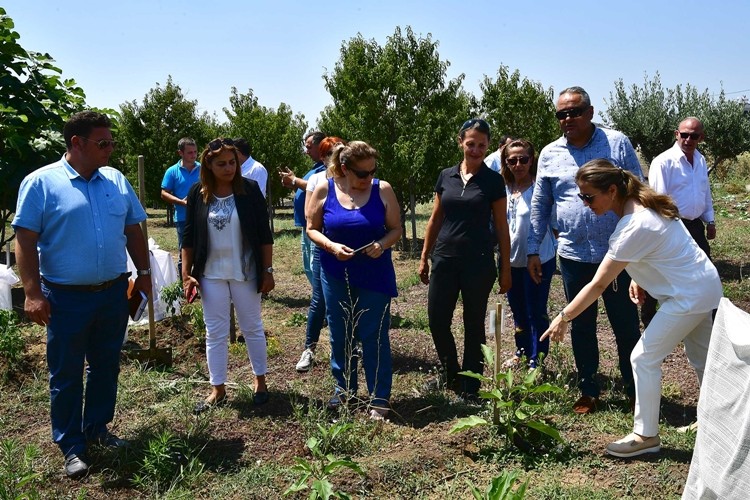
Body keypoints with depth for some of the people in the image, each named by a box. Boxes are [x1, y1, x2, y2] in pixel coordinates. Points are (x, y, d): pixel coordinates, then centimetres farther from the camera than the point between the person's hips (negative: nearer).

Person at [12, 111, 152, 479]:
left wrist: (144, 274, 11)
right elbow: (25, 241, -11)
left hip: (114, 293, 5)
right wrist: (33, 293, -16)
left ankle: (97, 428, 34)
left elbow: (133, 232, 13)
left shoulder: (117, 181, 5)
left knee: (106, 366, 16)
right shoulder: (41, 183, -9)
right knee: (66, 375, 7)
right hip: (67, 297, -4)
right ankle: (71, 445, 20)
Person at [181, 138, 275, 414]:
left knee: (252, 327, 11)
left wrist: (268, 270, -5)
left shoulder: (250, 189, -7)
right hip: (211, 274, 2)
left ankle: (260, 380, 28)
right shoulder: (198, 193, -3)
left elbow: (264, 233, -4)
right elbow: (189, 237, 3)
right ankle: (218, 389, 21)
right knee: (215, 333, 8)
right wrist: (186, 274, -1)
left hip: (245, 272, -1)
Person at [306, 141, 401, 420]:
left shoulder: (383, 190, -7)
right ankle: (344, 388, 32)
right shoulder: (324, 190, -6)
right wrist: (331, 246, -18)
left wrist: (383, 244, -21)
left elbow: (395, 229, 0)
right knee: (340, 335, 13)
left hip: (375, 276, -1)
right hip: (336, 276, 2)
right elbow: (312, 229, 0)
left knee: (374, 336, 1)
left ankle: (380, 399, 13)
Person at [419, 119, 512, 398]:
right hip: (445, 259, 3)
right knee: (437, 321, 5)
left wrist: (506, 269, -1)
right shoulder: (446, 177, 7)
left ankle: (469, 386, 20)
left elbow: (501, 226, 1)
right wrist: (424, 258, 10)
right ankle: (450, 374, 30)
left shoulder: (493, 180, -1)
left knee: (474, 324, 6)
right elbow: (435, 220, 12)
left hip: (479, 262, -3)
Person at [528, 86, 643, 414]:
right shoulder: (549, 154, 4)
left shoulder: (617, 144, -2)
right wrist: (533, 251, 7)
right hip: (573, 256, 2)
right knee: (581, 327, 12)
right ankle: (588, 391, 27)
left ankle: (635, 390, 25)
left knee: (626, 325, 8)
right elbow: (539, 206, 10)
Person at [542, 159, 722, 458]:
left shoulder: (634, 228, -29)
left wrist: (563, 317, -17)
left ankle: (646, 436, 6)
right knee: (702, 360, 20)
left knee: (644, 358, -4)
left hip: (689, 296, -10)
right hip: (706, 286, 10)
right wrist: (639, 279, 3)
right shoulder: (644, 203, -2)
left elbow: (598, 285, -25)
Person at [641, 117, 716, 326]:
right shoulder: (664, 162, -16)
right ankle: (648, 317, 18)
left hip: (695, 226, 7)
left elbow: (706, 193, 19)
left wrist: (710, 221, 16)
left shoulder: (701, 160, 9)